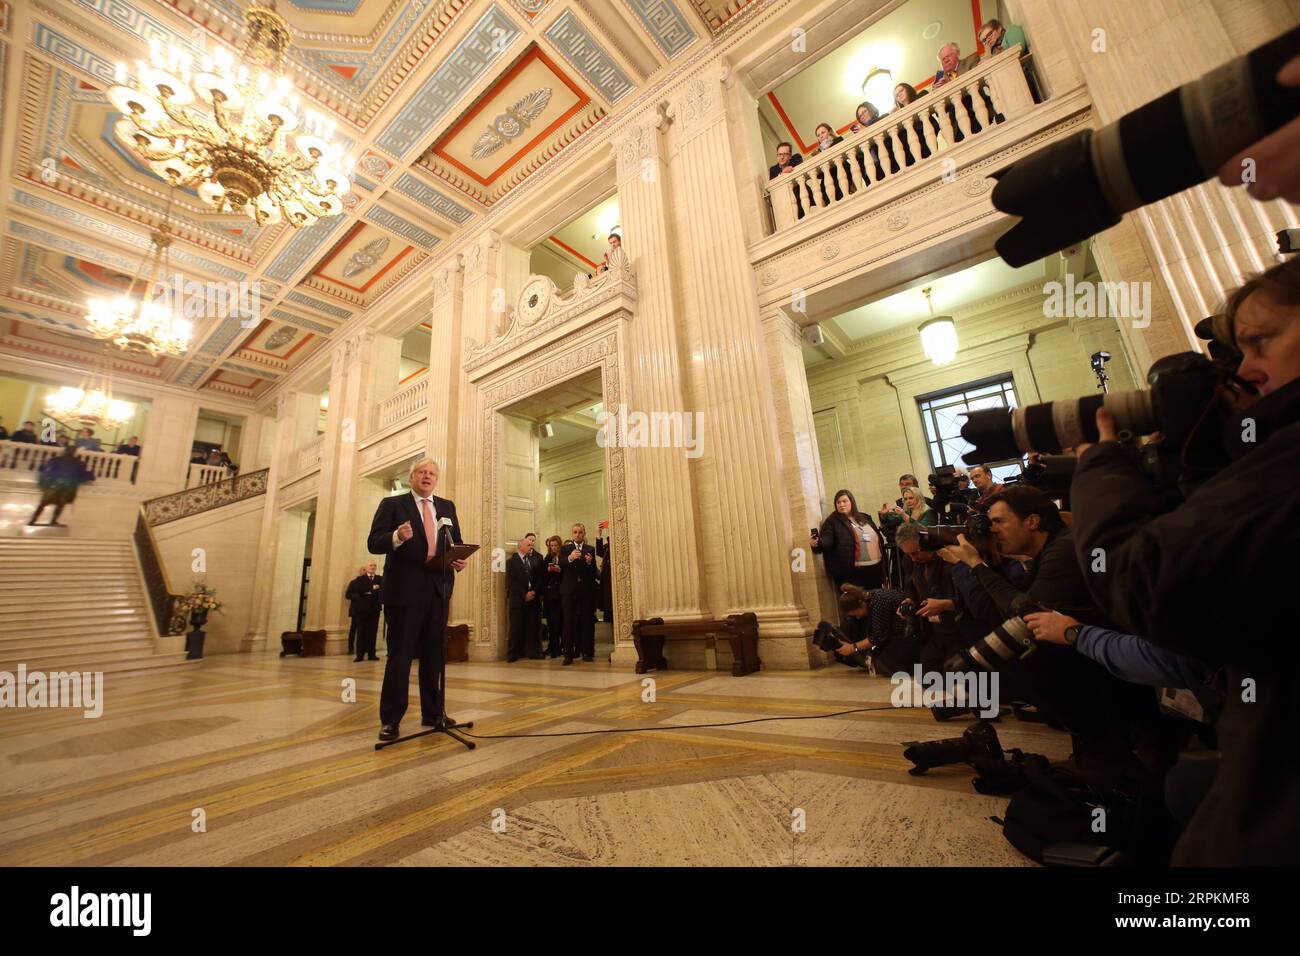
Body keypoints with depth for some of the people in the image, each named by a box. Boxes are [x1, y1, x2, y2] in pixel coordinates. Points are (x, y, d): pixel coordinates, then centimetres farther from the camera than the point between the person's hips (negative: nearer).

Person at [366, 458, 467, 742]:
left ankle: (433, 713, 25)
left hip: (438, 590, 4)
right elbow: (374, 543, -7)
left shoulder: (447, 507, 13)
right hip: (404, 590, -4)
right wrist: (397, 536, -27)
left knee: (435, 655, 12)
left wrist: (460, 560, -6)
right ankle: (390, 719, 15)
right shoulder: (392, 504, 1)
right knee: (399, 655, 2)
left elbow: (457, 542, 14)